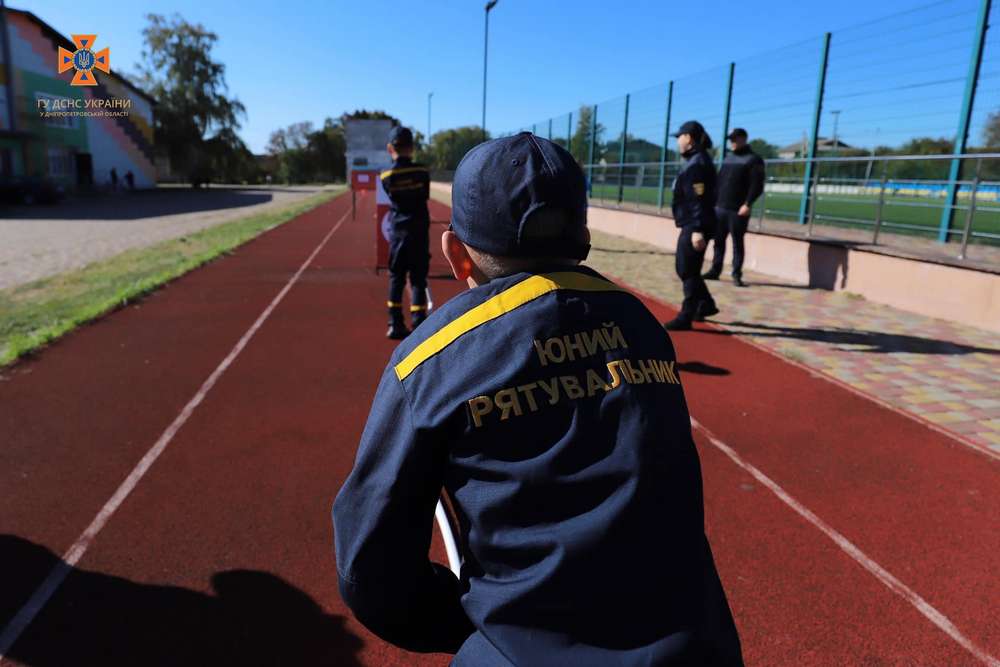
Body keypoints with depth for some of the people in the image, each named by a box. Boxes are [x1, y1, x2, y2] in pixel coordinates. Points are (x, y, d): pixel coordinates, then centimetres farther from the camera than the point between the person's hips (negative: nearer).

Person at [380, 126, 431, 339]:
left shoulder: (386, 176, -4)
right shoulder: (422, 171, -6)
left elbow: (393, 200, 7)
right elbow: (425, 197, 5)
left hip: (398, 232, 1)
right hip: (419, 231, -1)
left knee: (396, 278, 11)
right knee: (418, 278, 3)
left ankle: (395, 325, 11)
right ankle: (419, 326, -2)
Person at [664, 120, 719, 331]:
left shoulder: (697, 163, -16)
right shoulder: (693, 161, 15)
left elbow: (700, 199, -22)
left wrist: (698, 230, -25)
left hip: (694, 226, -10)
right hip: (690, 225, 10)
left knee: (688, 270, -4)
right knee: (684, 267, 19)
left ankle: (686, 317, 3)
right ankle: (706, 304, 31)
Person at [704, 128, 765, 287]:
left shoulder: (753, 159, -3)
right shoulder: (728, 158, 18)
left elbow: (757, 185, -10)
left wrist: (747, 204, -20)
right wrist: (715, 201, 12)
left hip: (738, 210, -6)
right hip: (720, 208, 6)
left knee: (737, 243, -1)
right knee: (718, 241, 8)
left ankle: (737, 275, 4)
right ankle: (715, 271, 16)